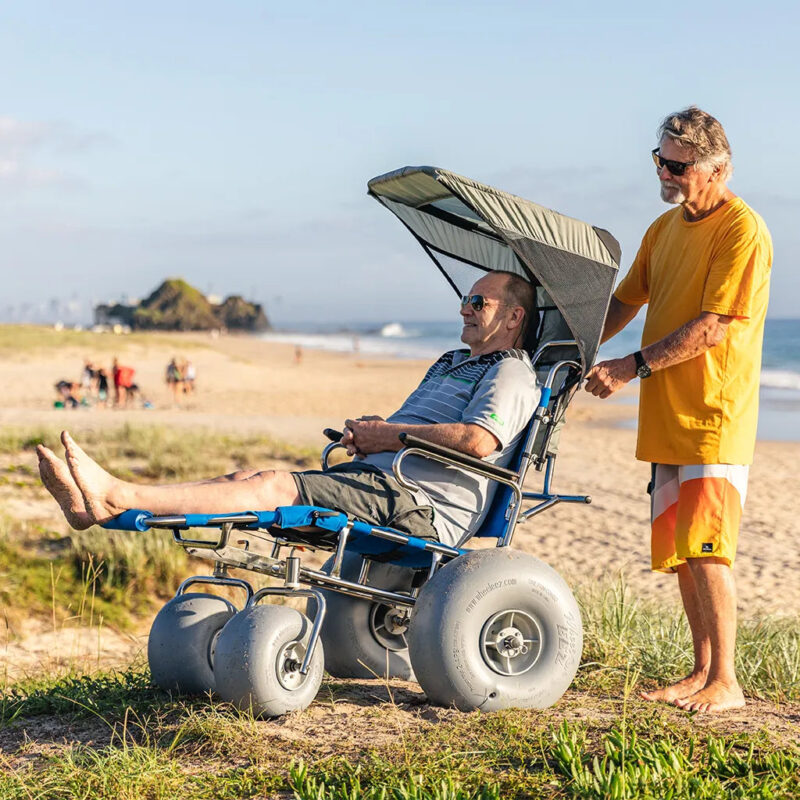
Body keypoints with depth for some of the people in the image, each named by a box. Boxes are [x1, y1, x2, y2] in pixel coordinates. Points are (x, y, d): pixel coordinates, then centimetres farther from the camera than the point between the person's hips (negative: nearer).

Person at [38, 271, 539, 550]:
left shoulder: (512, 374, 0)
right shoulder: (450, 365, 32)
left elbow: (479, 441, -20)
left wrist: (388, 434, -11)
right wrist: (366, 432, 9)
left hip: (423, 508, -9)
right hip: (378, 484, 9)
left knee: (273, 486, -23)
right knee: (248, 478, -9)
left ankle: (120, 497, -32)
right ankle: (99, 507, -21)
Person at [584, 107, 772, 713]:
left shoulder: (742, 230, -12)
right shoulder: (665, 228, 15)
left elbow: (712, 328, -18)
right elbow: (624, 303, 20)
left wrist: (633, 366, -20)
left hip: (715, 413, -8)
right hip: (665, 414, 8)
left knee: (705, 546, -10)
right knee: (677, 549, 9)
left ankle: (726, 681, -1)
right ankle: (702, 671, 19)